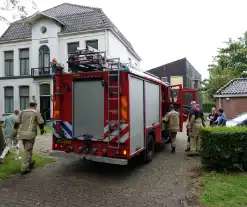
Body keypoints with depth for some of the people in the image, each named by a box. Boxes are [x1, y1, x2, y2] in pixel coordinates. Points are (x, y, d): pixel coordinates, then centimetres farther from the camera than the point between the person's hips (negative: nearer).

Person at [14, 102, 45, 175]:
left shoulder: (23, 112, 12)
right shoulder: (36, 112, -4)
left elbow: (17, 122, 11)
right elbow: (41, 123, -3)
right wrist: (42, 130, 15)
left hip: (22, 133, 6)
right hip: (30, 134, -6)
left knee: (27, 149, 21)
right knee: (28, 150, -2)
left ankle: (30, 162, 39)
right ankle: (24, 168, -2)